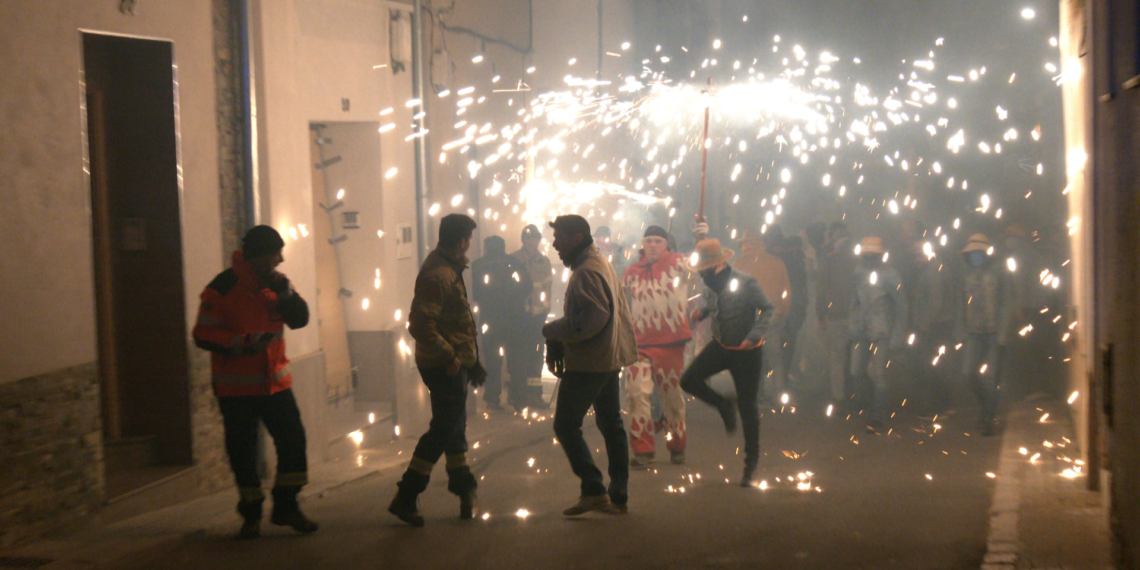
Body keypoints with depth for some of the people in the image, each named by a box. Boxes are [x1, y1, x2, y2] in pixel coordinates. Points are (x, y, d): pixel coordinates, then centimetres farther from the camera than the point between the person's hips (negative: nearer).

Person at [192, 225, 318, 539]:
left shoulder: (274, 282, 4)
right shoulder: (223, 288, -14)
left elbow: (299, 319, 1)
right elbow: (203, 335, -14)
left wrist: (285, 293, -15)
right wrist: (242, 343, -25)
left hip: (274, 382, 5)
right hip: (236, 388, -5)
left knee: (293, 440, -1)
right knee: (242, 451, 5)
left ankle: (286, 505, 14)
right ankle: (251, 514, 20)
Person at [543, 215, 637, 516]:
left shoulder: (586, 271, -17)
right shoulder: (601, 263, 15)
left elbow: (593, 318, -25)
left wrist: (552, 331, -14)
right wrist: (558, 338, 10)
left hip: (589, 361, -10)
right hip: (609, 358, 10)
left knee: (566, 425, -5)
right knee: (611, 425, 12)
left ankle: (594, 490, -8)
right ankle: (618, 497, 16)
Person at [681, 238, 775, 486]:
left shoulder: (744, 283, -22)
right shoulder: (710, 286, -4)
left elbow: (768, 309, -16)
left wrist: (754, 335, -28)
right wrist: (700, 313, -8)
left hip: (746, 352, -6)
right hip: (720, 346, 6)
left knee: (748, 407, 2)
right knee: (689, 380, -10)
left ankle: (751, 460, 17)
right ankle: (724, 406, 18)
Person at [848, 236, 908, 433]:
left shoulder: (890, 275, -4)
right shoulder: (858, 272, 8)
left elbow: (900, 306, -3)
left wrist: (898, 334, -7)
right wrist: (853, 324, 7)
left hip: (881, 332, -4)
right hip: (861, 331, 4)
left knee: (878, 376, -6)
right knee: (856, 372, 2)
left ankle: (877, 419, 1)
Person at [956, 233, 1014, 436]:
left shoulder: (1000, 276, -1)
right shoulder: (967, 277, 11)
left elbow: (1006, 306, -4)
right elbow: (962, 307, 14)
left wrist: (1002, 335, -11)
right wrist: (962, 333, 7)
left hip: (993, 334, -4)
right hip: (973, 334, 4)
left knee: (990, 376, -5)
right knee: (968, 373, -3)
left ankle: (989, 418, 4)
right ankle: (988, 402, 21)